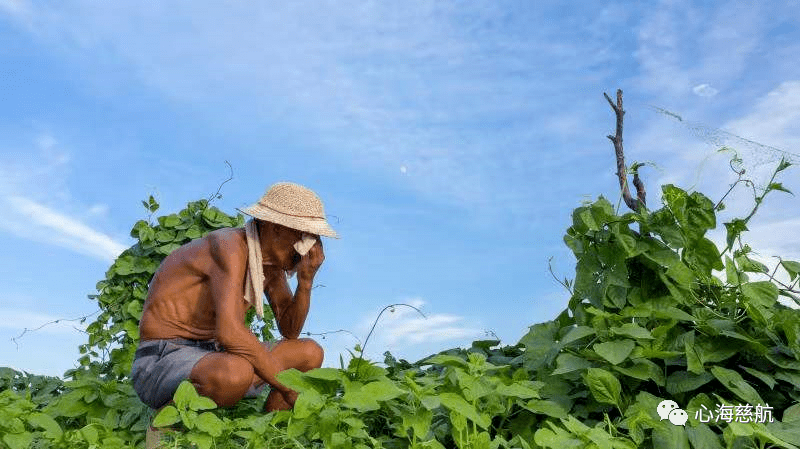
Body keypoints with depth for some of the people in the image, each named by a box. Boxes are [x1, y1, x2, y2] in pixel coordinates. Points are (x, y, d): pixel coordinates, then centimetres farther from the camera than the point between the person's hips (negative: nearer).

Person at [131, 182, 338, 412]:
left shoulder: (273, 259, 5)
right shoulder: (230, 246, -21)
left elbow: (289, 331, 10)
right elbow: (230, 332, -33)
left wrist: (306, 280, -7)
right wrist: (286, 386, -25)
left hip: (213, 354, 9)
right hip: (162, 362, -8)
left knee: (310, 353, 4)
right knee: (237, 373, -39)